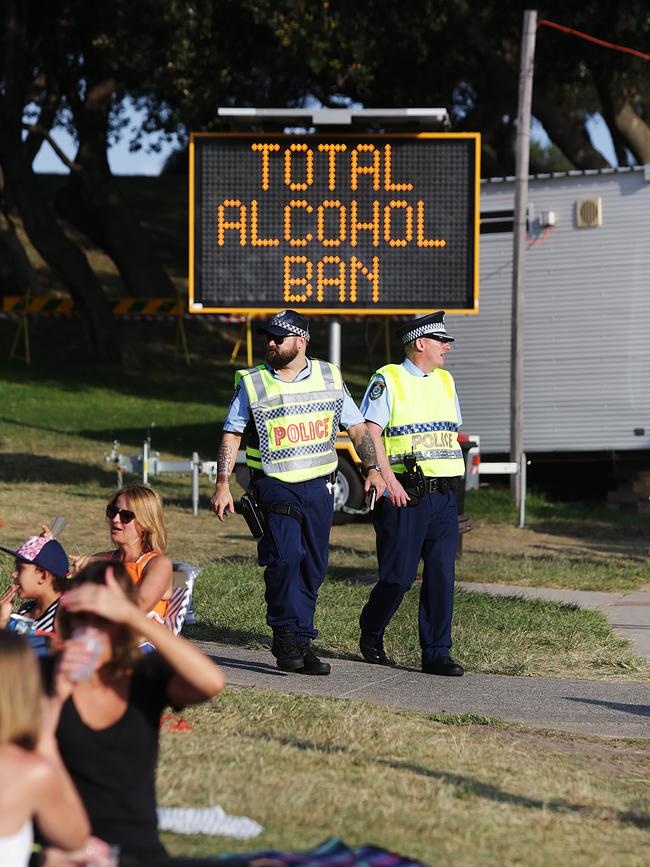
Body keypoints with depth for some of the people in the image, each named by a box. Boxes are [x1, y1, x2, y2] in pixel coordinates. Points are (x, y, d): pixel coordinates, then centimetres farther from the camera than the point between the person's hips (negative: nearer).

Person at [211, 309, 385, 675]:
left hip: (319, 486, 3)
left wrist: (373, 469, 3)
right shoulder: (252, 383, 2)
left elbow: (357, 427, 14)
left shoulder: (329, 378, 8)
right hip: (275, 485, -3)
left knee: (313, 568, 3)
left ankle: (301, 641, 11)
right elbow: (232, 436, 3)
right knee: (284, 559, -17)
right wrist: (223, 484, -5)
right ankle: (287, 635, -6)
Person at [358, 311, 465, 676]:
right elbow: (370, 433, -10)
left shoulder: (445, 381, 16)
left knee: (442, 576, -1)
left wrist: (451, 480, 13)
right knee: (399, 575, -3)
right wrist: (389, 481, -18)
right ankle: (371, 636, 21)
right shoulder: (388, 380, -4)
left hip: (443, 495, 6)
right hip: (403, 495, -6)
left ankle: (437, 653, 1)